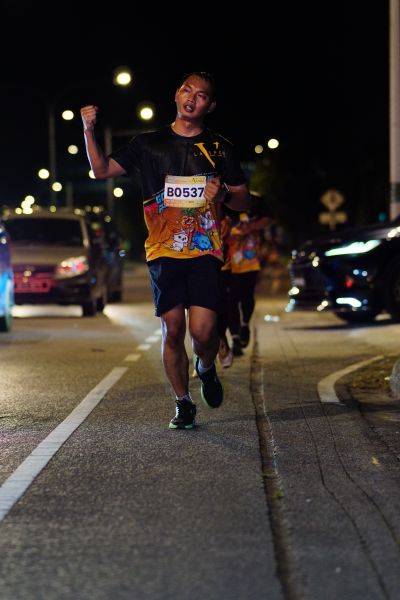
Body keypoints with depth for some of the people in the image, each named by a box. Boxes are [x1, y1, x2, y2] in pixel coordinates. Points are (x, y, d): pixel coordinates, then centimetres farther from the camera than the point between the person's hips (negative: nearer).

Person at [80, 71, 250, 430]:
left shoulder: (220, 148, 9)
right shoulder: (149, 144, 10)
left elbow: (244, 202, 12)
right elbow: (102, 170, 10)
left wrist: (224, 194, -11)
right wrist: (89, 131, -4)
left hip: (204, 252, 0)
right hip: (163, 252, 1)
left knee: (203, 331, -12)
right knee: (173, 331, 0)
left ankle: (206, 368, 23)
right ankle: (183, 405, 15)